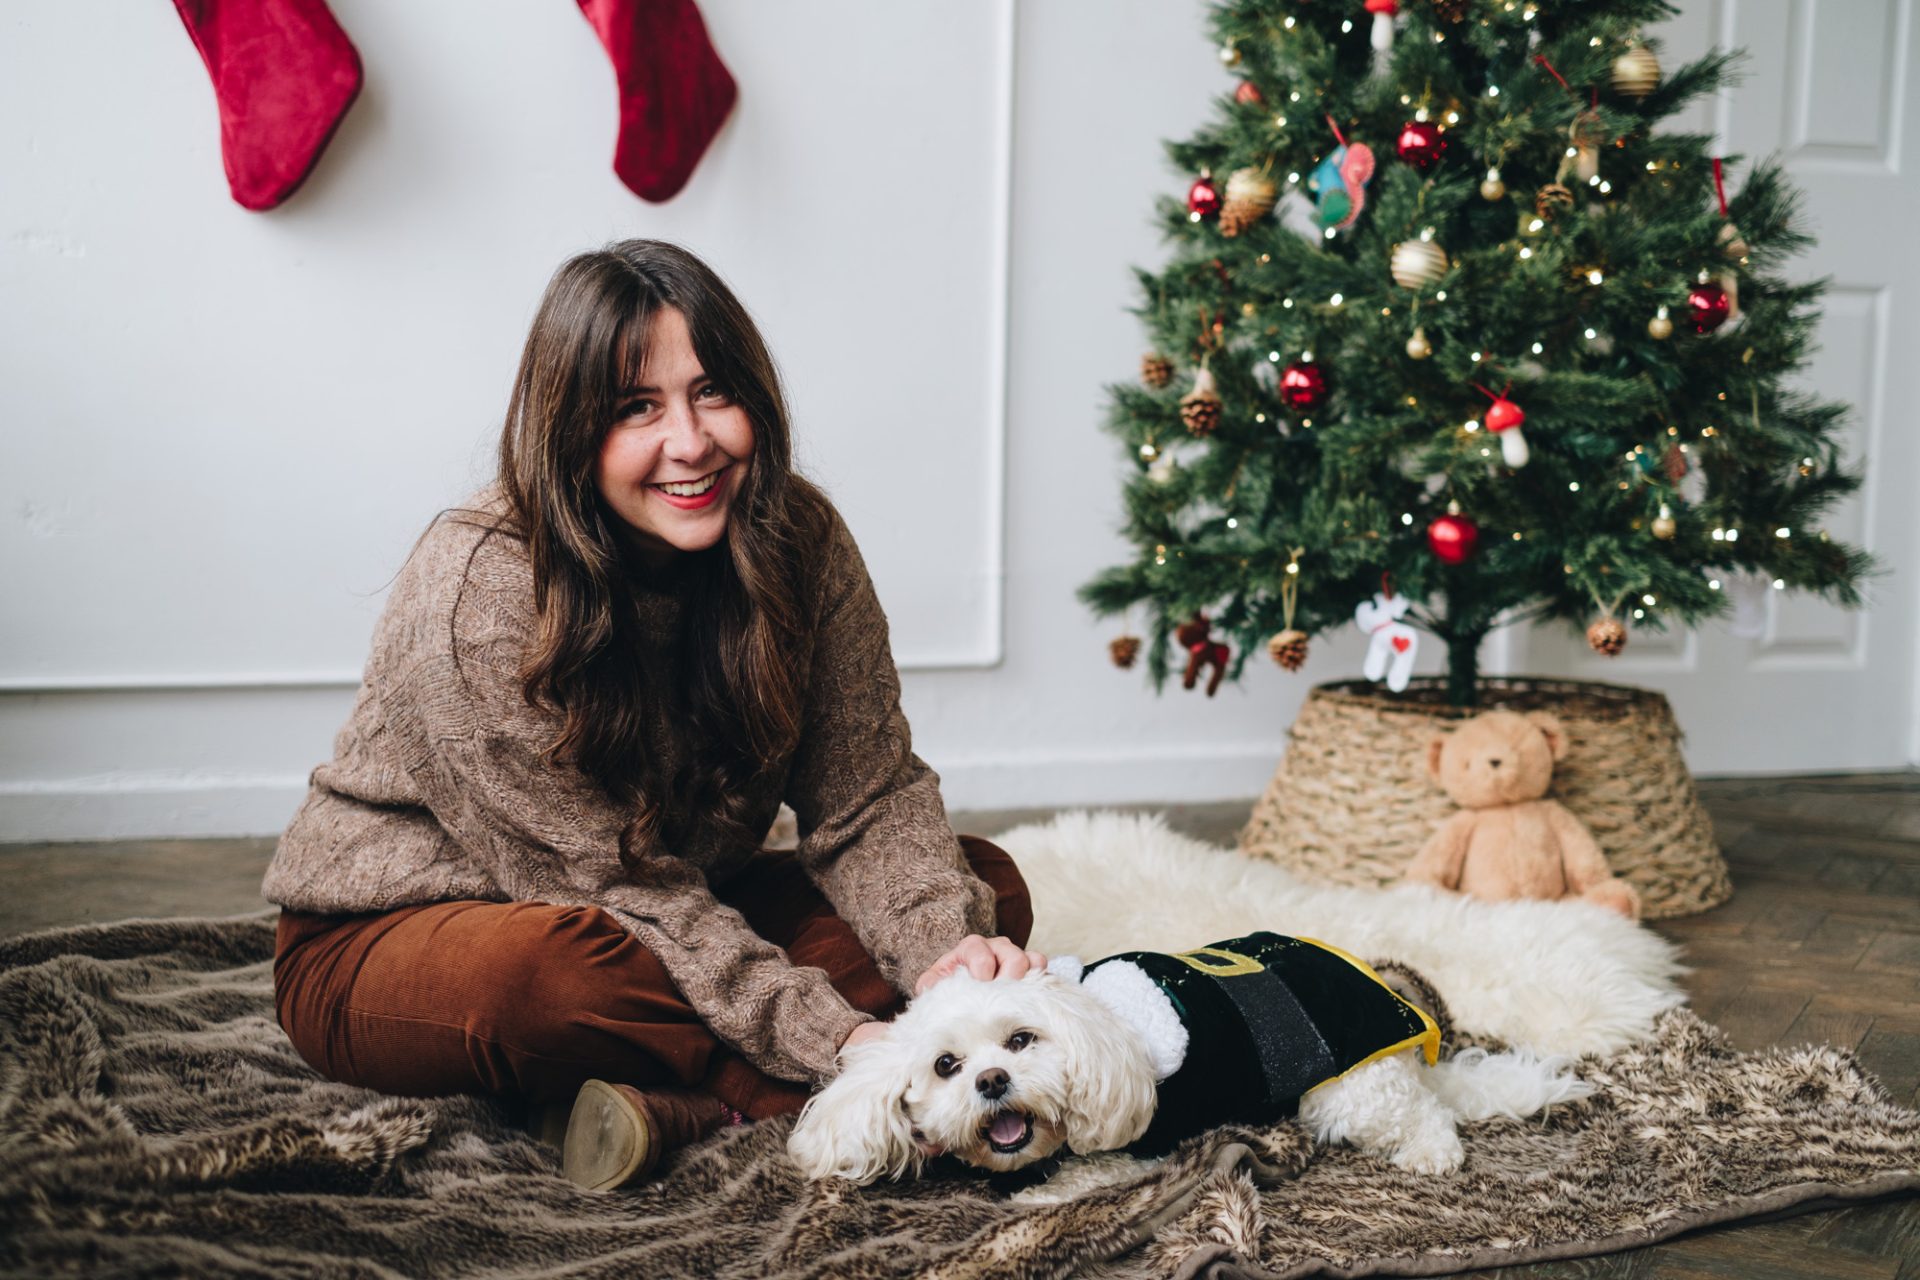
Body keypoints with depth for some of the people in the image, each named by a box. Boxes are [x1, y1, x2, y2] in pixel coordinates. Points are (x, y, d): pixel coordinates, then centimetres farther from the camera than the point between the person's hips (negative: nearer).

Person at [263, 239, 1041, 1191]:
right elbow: (609, 887, -26)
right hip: (390, 941, -6)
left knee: (985, 890, -9)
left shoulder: (797, 538, -10)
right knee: (549, 970, -42)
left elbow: (868, 799, -10)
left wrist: (949, 948, -31)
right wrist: (834, 1039, -32)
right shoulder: (482, 586, -26)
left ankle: (667, 1101, -21)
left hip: (675, 920, 6)